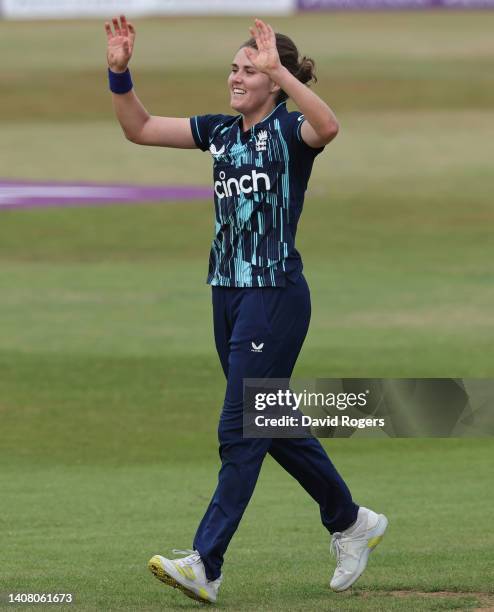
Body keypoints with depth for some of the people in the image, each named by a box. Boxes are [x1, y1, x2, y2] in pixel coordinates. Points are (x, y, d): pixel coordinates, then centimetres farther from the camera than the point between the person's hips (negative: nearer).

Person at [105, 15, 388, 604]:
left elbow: (327, 127, -33)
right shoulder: (220, 131, 12)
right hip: (228, 292, 8)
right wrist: (119, 71, -1)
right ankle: (351, 522, 31)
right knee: (272, 425, 15)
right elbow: (139, 129, 14)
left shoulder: (289, 129, -9)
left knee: (239, 429, -9)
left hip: (276, 295, -8)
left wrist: (276, 69, -40)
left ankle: (205, 566, -12)